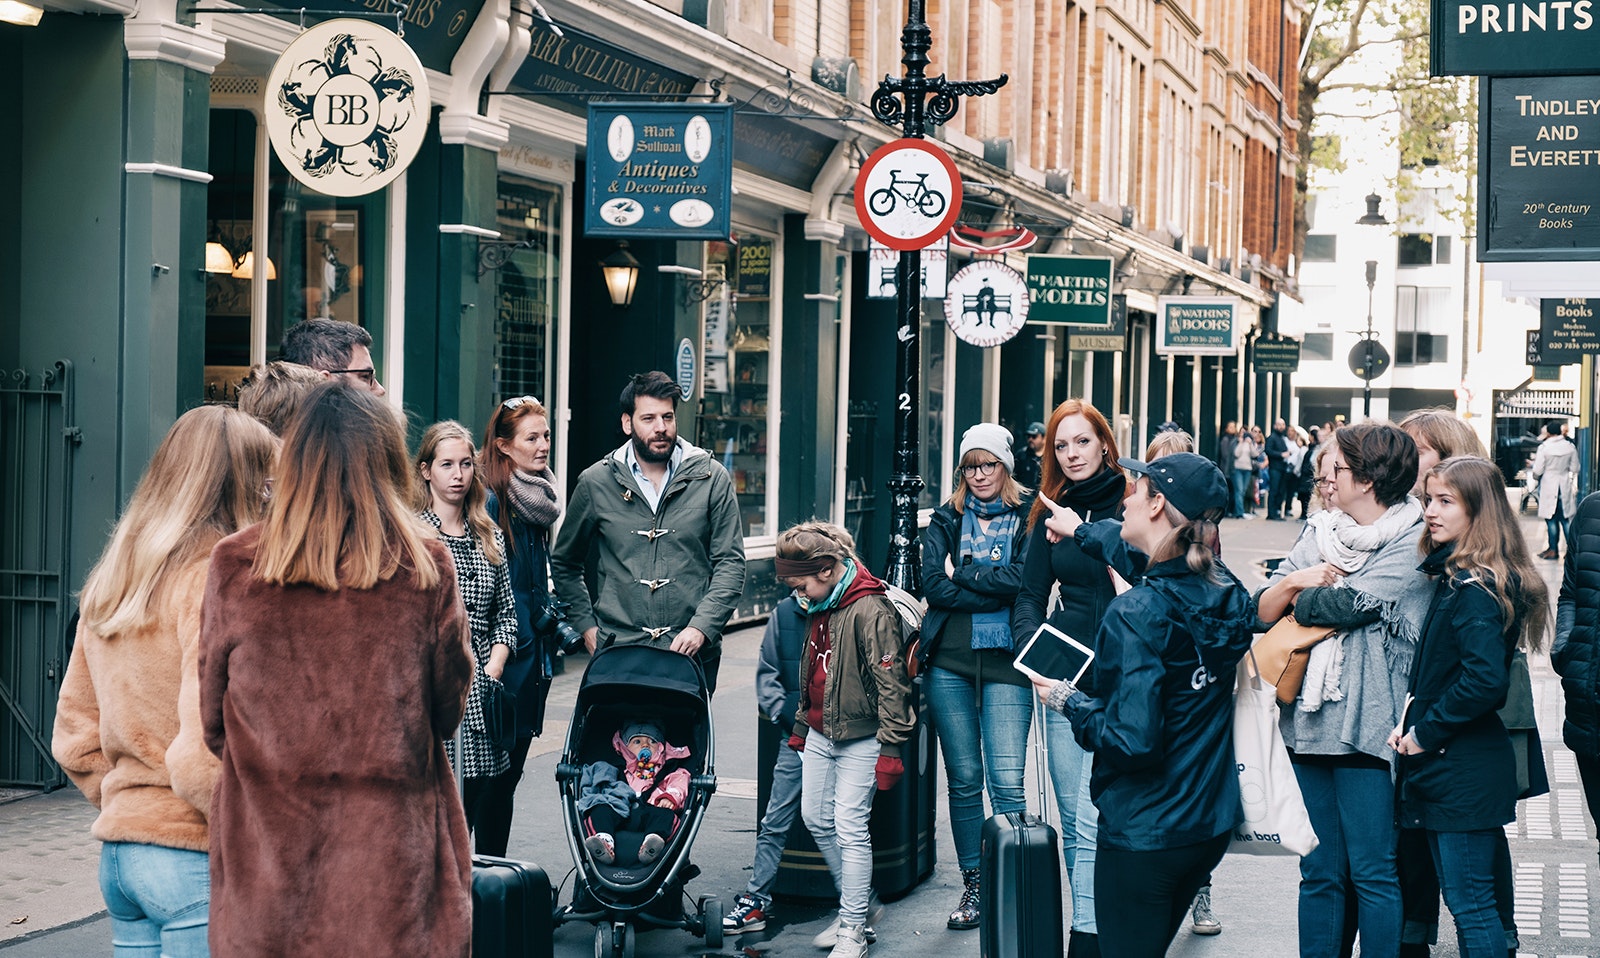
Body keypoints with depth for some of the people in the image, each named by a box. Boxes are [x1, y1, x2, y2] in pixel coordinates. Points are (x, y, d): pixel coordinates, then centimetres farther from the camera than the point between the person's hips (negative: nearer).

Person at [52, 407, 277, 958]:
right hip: (194, 857, -8)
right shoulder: (219, 578, -14)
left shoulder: (109, 582, 12)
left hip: (117, 853, 8)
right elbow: (203, 752, -21)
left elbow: (73, 735, 16)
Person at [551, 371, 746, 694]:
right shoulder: (596, 483, 6)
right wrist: (586, 624, 7)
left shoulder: (711, 479, 4)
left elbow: (731, 564, 2)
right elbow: (565, 563, 18)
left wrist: (700, 627, -10)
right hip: (617, 653, 0)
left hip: (692, 653, 0)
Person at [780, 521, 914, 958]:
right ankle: (861, 903, 28)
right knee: (815, 818, 13)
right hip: (821, 733, 9)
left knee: (850, 827, -7)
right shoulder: (820, 607, 10)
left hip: (860, 737, -9)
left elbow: (890, 683, -19)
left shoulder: (871, 610, -19)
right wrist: (800, 727, 25)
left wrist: (889, 748, -20)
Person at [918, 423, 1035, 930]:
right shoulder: (946, 520, 12)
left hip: (1004, 664, -3)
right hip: (950, 663, 3)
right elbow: (932, 583, -3)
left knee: (1007, 783, -10)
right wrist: (995, 592, -9)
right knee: (963, 780, 7)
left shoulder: (1029, 517, 4)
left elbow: (1022, 578, -12)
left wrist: (961, 572, -5)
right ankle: (973, 886, 17)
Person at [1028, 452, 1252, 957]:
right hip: (1210, 825, 7)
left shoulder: (1138, 612, -22)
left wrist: (1069, 702, -9)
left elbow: (1131, 740, -26)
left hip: (1143, 834, -7)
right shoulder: (1229, 596, 0)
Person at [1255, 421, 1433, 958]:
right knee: (1319, 872, 11)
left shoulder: (1412, 542, -6)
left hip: (1367, 726, -6)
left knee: (1373, 873, -2)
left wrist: (1301, 599, 1)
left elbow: (1348, 605, -17)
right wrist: (1292, 581, -7)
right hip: (1309, 721, 6)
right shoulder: (1320, 534, 14)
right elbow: (1263, 611, 11)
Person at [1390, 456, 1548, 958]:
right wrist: (1412, 723, 4)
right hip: (1455, 765, 10)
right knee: (1470, 901, 15)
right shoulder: (1453, 575, 12)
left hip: (1463, 773, -10)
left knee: (1470, 905, -3)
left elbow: (1486, 678, -28)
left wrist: (1425, 733, -17)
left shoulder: (1472, 587, -18)